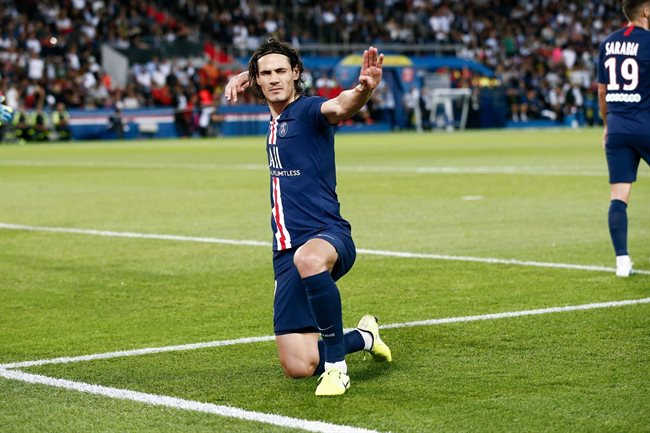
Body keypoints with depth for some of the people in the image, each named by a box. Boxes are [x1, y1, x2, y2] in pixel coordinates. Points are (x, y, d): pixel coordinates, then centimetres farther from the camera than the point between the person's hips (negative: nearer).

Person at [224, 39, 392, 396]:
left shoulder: (308, 109, -7)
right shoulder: (276, 116, 14)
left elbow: (340, 107, -34)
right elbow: (258, 82, 39)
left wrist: (363, 90, -55)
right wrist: (242, 78, 17)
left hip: (327, 235, -7)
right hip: (286, 254, 7)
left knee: (308, 259, -46)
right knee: (299, 367, -1)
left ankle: (336, 366, -30)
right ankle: (364, 336, 29)